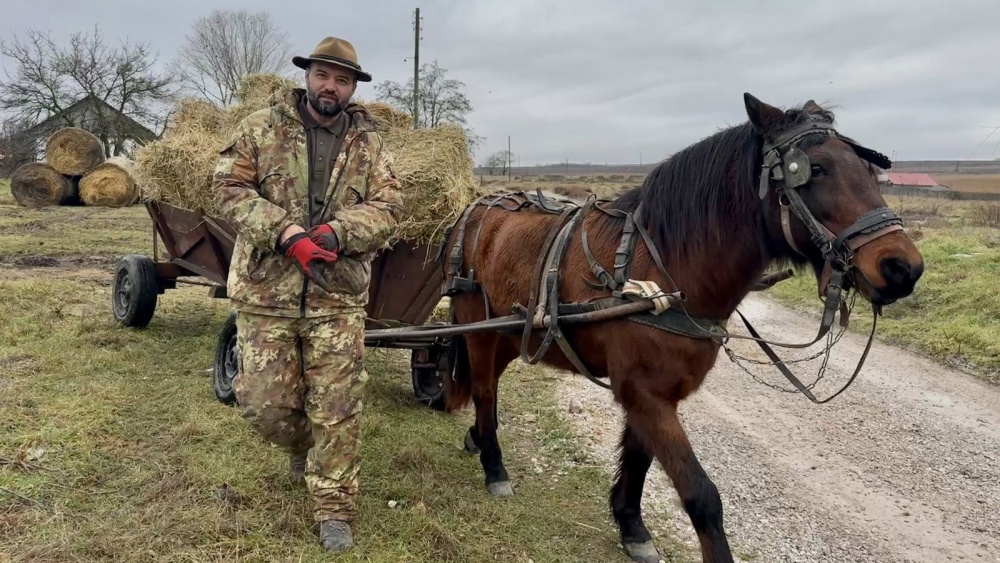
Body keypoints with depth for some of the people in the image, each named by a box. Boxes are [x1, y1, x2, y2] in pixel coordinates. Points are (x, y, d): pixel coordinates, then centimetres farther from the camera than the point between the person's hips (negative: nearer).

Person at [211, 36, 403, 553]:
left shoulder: (370, 146, 7)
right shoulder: (261, 127, 2)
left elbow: (386, 208, -1)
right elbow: (229, 186, -5)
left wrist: (336, 232, -20)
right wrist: (286, 232, -19)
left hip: (338, 298, 1)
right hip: (266, 294, 0)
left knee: (336, 410, 3)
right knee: (264, 404, 6)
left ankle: (334, 510, 19)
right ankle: (301, 446, 41)